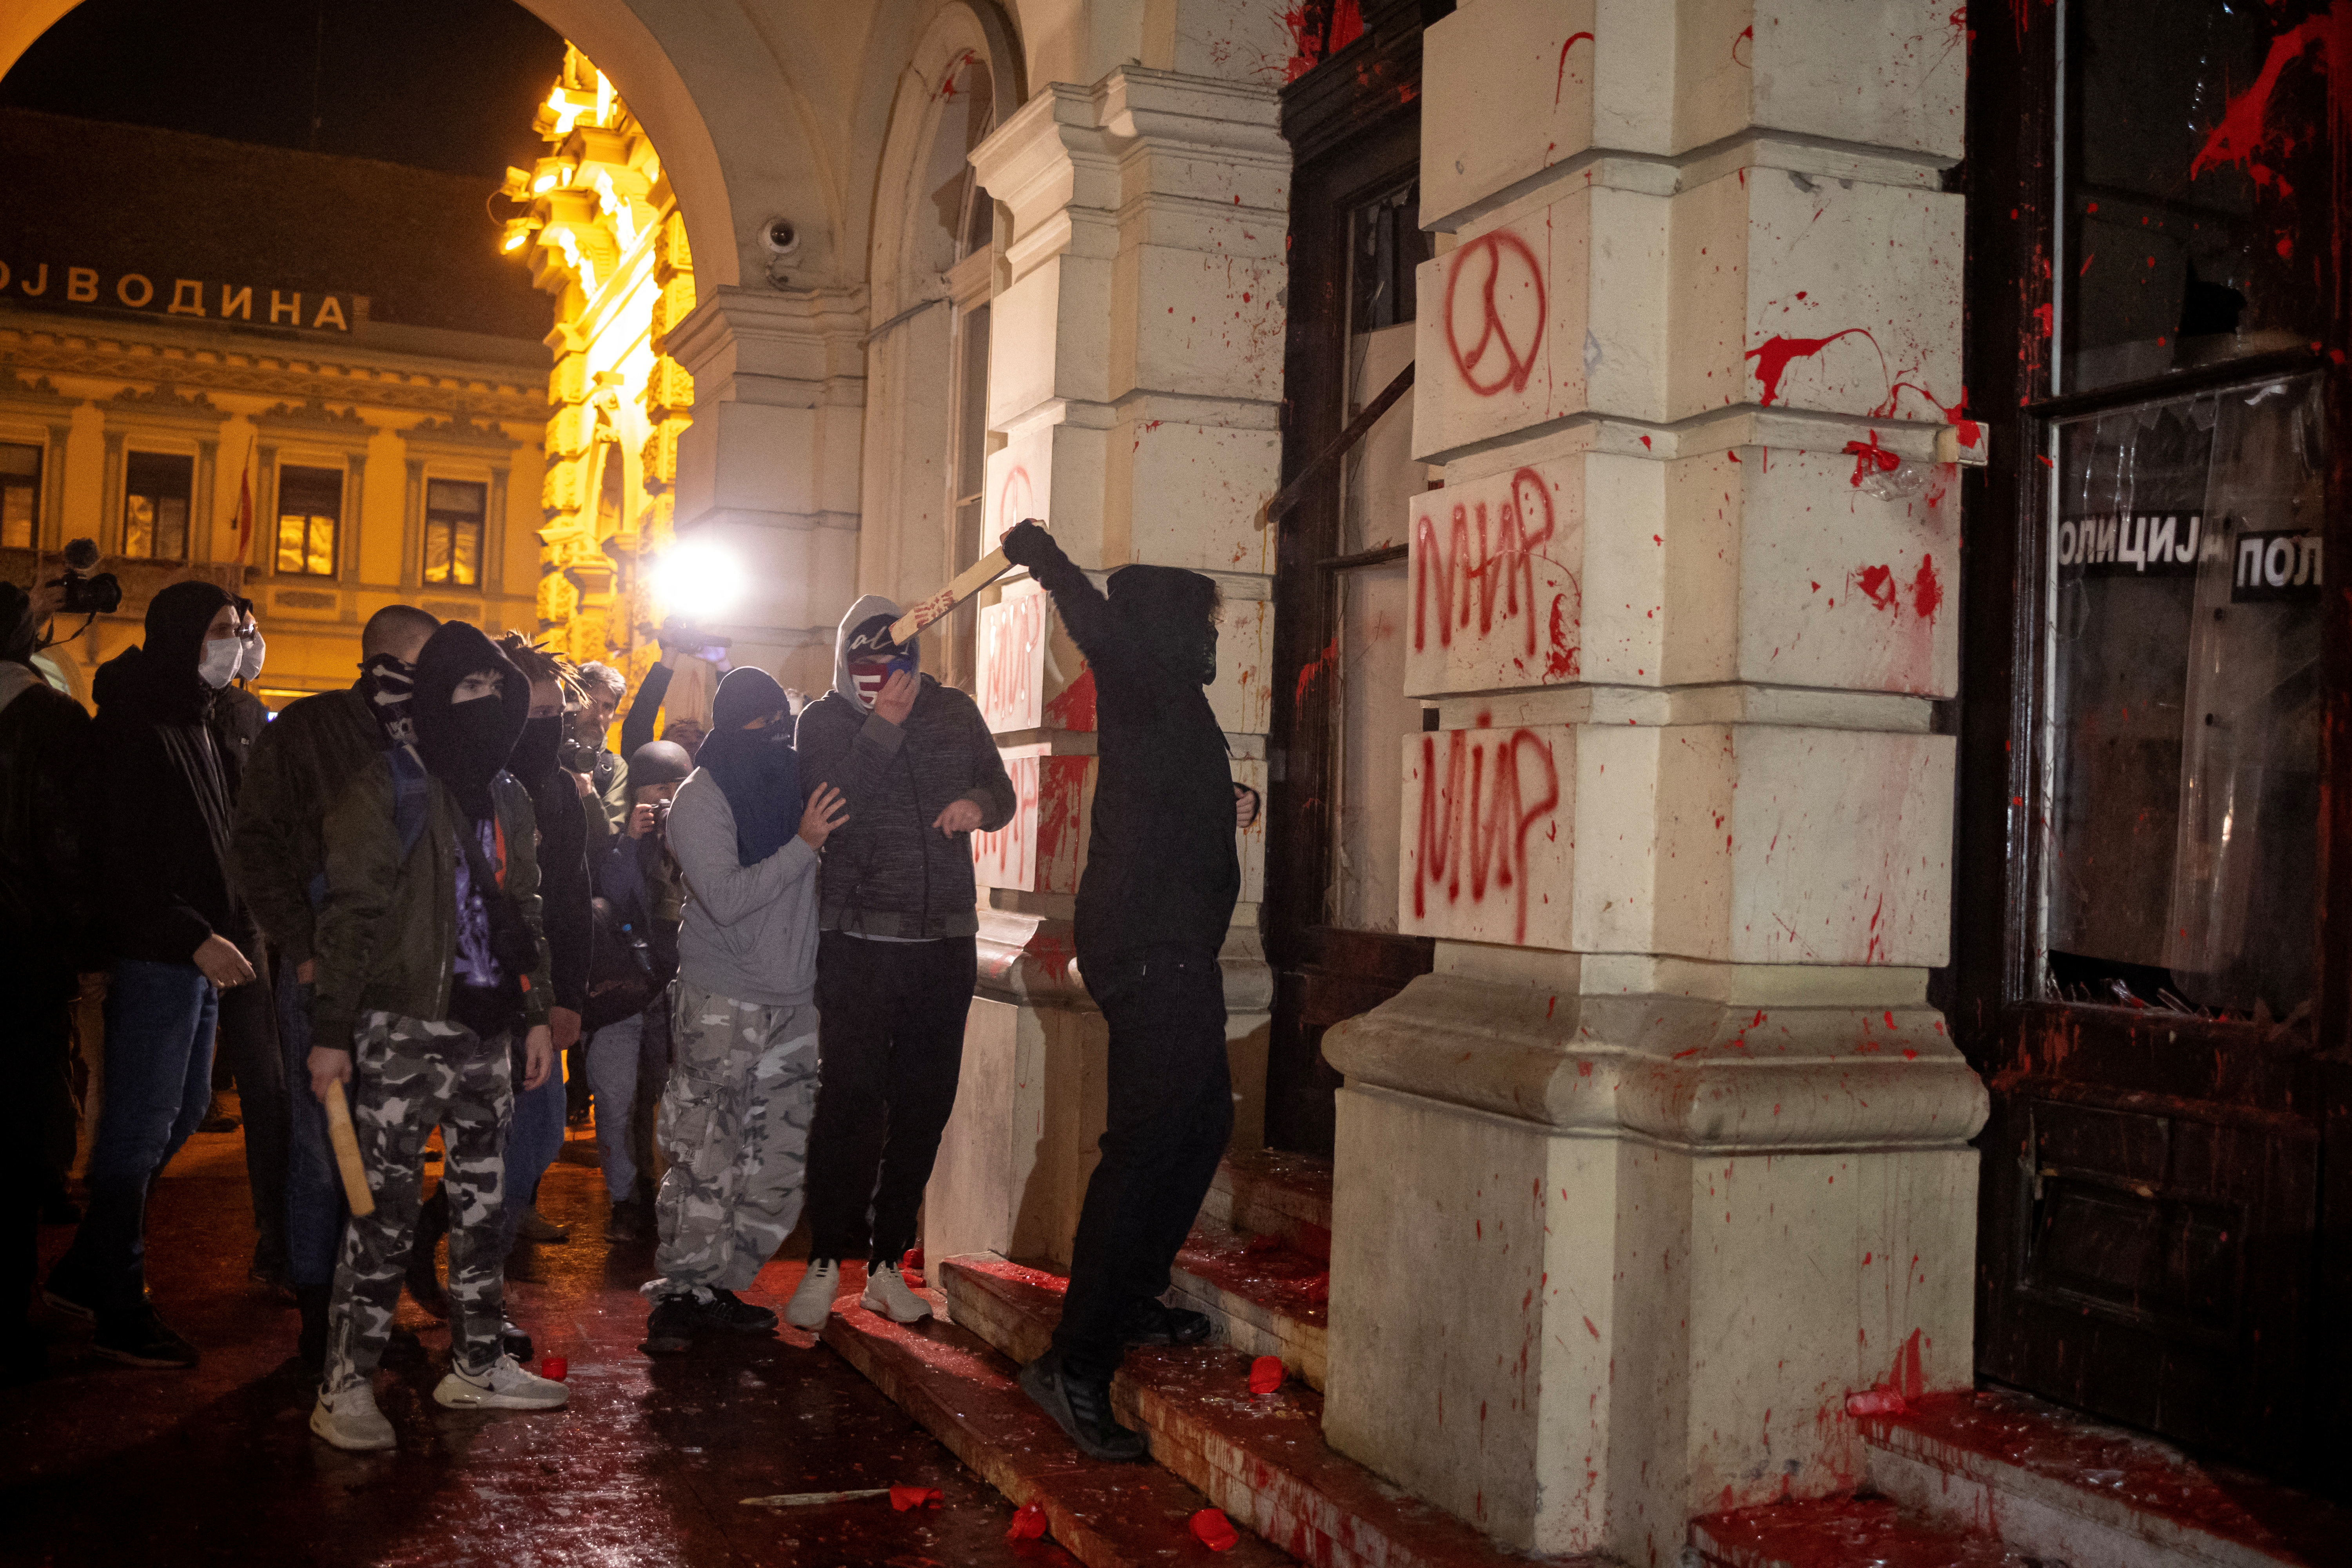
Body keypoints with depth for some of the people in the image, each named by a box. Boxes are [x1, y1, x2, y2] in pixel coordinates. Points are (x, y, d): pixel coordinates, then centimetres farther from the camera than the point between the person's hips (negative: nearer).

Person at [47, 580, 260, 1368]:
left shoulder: (195, 723, 17)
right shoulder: (134, 725, -11)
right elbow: (124, 860, -18)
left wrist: (230, 932, 10)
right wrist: (195, 938, -22)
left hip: (198, 951, 9)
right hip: (155, 954, -9)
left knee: (182, 1109, 14)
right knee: (143, 1124, -3)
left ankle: (86, 1271, 26)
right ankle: (119, 1311, 7)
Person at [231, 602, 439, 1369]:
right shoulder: (308, 726, 1)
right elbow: (257, 842, -2)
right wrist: (303, 946, -11)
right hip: (326, 970, -4)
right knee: (322, 1141, 0)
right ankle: (317, 1314, 11)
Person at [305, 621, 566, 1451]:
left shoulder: (508, 798, 15)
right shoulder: (392, 786, -5)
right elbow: (350, 913, -9)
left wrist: (536, 1013, 15)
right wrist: (332, 1030, -13)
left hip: (485, 1028, 6)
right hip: (404, 1026, -6)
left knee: (484, 1199, 10)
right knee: (386, 1207, -5)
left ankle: (477, 1363, 21)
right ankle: (346, 1384, 3)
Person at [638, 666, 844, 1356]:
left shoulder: (798, 780, 9)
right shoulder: (701, 798, -7)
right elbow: (726, 898, -17)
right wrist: (803, 845, -19)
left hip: (793, 1002, 6)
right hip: (723, 1006, -6)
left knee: (778, 1159, 6)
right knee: (706, 1158, -5)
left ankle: (718, 1287, 17)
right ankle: (678, 1295, 6)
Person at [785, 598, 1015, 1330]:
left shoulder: (954, 712, 9)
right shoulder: (825, 720, -1)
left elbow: (1002, 792, 16)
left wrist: (979, 803, -7)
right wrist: (883, 726, -20)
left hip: (944, 940, 4)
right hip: (857, 940, -4)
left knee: (924, 1103, 7)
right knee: (849, 1096, -9)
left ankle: (886, 1262, 18)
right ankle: (826, 1261, 5)